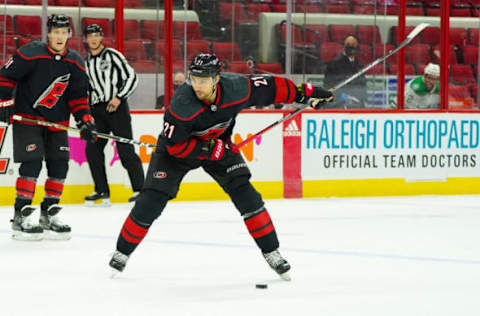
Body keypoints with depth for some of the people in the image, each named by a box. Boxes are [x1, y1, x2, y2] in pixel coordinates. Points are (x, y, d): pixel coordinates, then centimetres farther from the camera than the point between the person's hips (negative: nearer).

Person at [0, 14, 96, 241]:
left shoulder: (75, 63, 2)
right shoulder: (30, 54, -15)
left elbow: (78, 95, 9)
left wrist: (85, 120, -1)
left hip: (56, 122, 6)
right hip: (27, 117, -6)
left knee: (60, 166, 2)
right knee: (32, 163, -16)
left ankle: (48, 215, 17)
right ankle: (20, 217, -10)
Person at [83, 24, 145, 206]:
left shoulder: (112, 55, -3)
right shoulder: (85, 62, 15)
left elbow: (131, 77, -7)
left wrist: (118, 98, -15)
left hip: (117, 107, -6)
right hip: (97, 109, 6)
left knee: (125, 150, -9)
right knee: (92, 149, -2)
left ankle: (140, 188, -3)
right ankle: (102, 192, 6)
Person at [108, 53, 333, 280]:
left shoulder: (237, 88, -27)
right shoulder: (181, 105, -36)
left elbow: (271, 87, -12)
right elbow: (173, 145, -28)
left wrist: (306, 92, -6)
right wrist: (209, 149, -29)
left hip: (219, 145, 3)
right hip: (177, 149, -3)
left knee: (245, 195, -9)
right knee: (152, 200, -10)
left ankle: (271, 252, 4)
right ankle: (123, 251, 10)